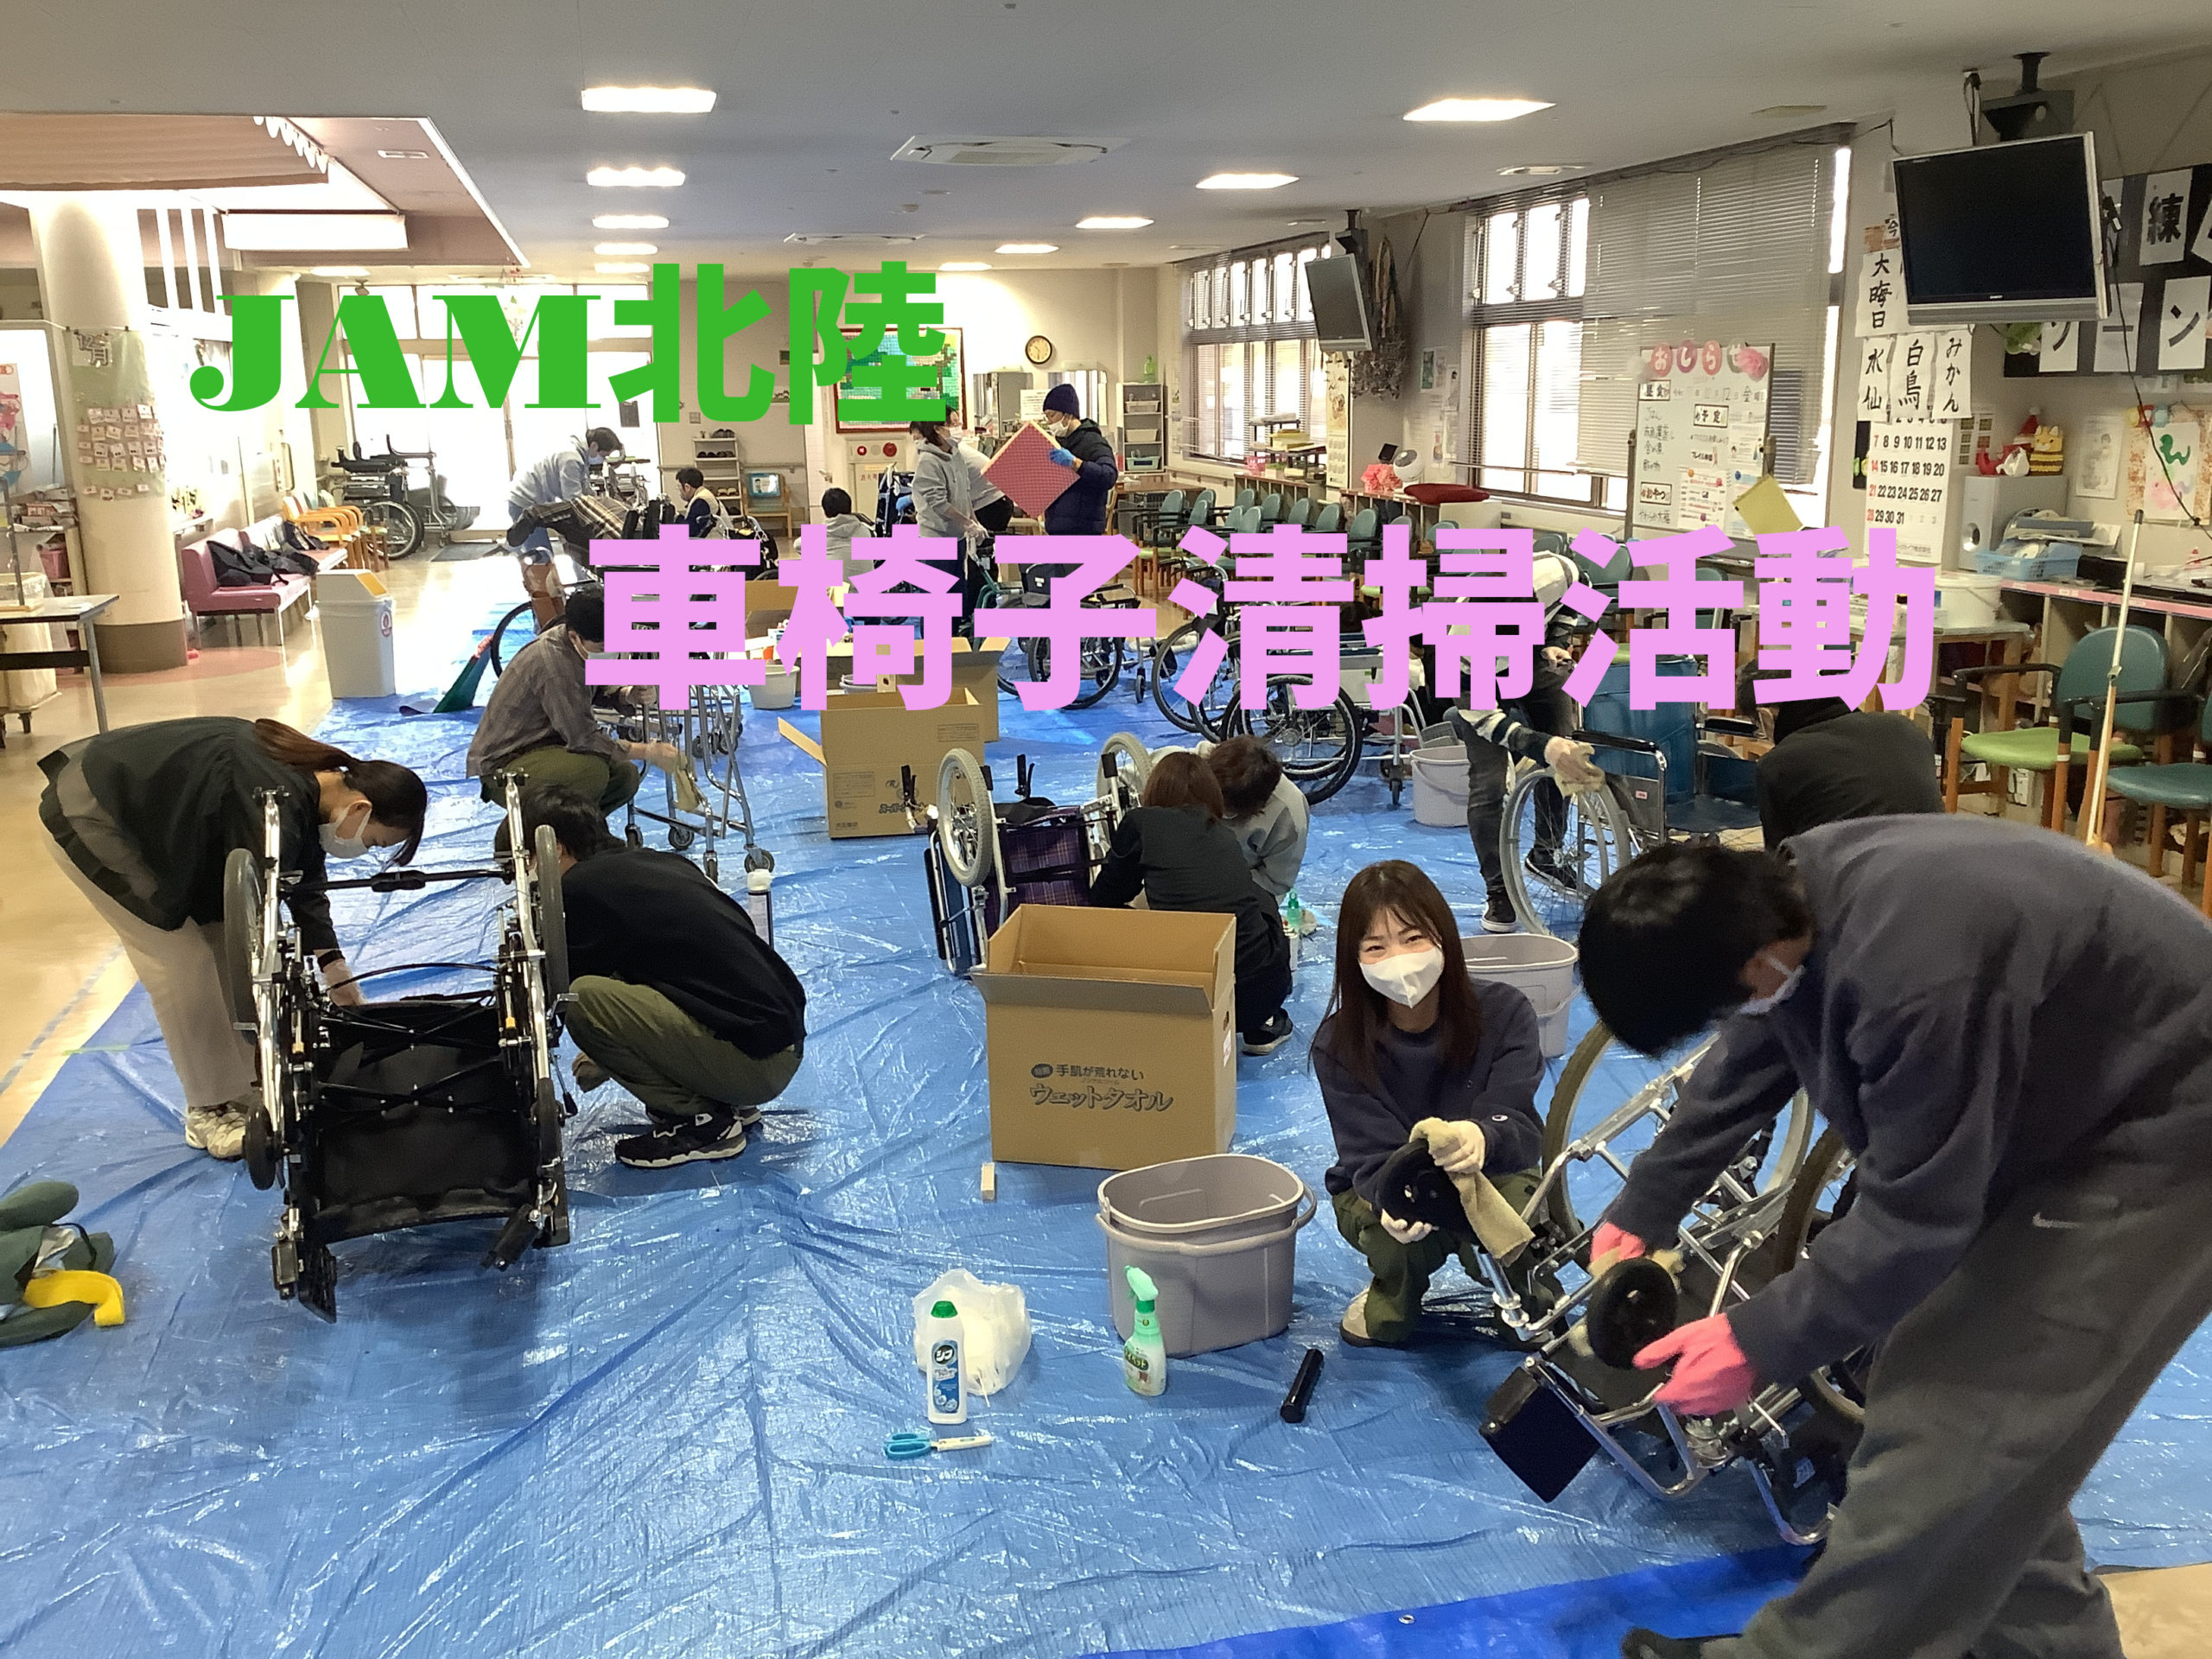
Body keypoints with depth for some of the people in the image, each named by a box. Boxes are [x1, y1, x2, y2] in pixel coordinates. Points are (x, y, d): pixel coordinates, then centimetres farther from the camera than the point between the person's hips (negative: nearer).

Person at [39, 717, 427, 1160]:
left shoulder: (310, 784, -5)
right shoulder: (273, 807, -34)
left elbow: (305, 885, 3)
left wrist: (334, 967, -3)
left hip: (151, 814, 9)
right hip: (89, 819, -9)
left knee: (223, 945, 6)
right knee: (183, 961, -8)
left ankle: (245, 1090, 16)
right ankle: (208, 1114, 4)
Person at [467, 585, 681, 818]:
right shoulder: (554, 663, -28)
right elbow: (584, 738, -25)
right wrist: (649, 752, -19)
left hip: (542, 745, 9)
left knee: (625, 776, -3)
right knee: (592, 771, -32)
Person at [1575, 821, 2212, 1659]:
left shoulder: (1916, 971, -39)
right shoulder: (1783, 897, -10)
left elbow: (1912, 1218, -29)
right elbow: (1735, 1078, 8)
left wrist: (1759, 1341, -19)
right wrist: (1640, 1210, 14)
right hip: (2056, 1110, 9)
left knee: (1944, 1420, -8)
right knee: (1979, 1407, 13)